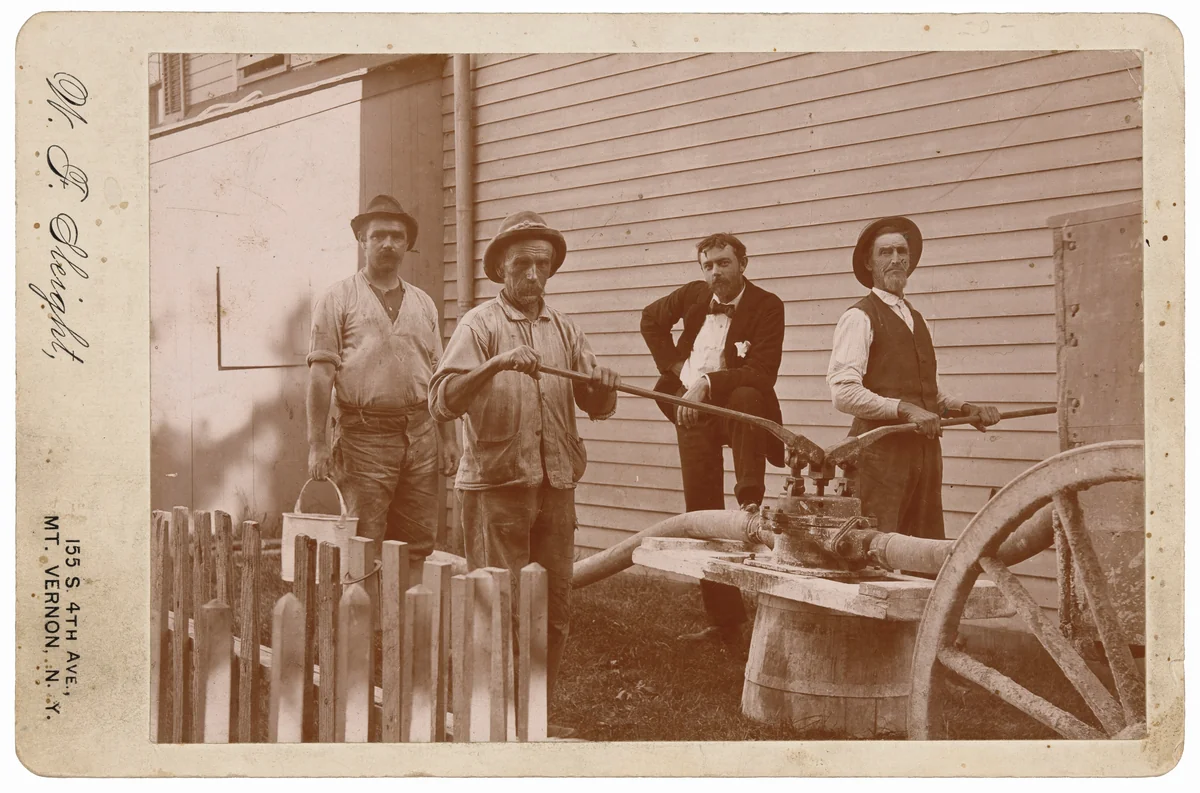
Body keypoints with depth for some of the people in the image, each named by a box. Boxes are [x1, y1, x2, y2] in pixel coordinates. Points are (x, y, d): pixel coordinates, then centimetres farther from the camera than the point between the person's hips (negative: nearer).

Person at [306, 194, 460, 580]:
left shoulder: (423, 304, 17)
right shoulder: (339, 298, 2)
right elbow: (321, 373, -4)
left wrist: (449, 438, 10)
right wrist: (317, 445, -11)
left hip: (420, 433, 5)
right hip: (364, 435, -4)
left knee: (418, 544, 6)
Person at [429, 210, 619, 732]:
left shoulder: (565, 330, 14)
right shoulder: (480, 325, -2)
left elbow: (596, 406, 11)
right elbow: (442, 401, -15)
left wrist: (603, 387, -12)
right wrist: (495, 365, -29)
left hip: (555, 486, 5)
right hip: (495, 487, -5)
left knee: (555, 611, 10)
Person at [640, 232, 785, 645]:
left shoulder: (767, 306, -11)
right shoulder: (693, 294, 3)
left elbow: (763, 373, -21)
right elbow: (651, 319, 22)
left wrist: (706, 384, -28)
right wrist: (673, 364, 10)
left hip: (737, 405, -4)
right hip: (692, 413, 4)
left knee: (746, 396, -41)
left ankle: (751, 502, -34)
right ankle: (723, 619, 13)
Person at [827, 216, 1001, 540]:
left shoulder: (916, 318, 21)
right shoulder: (859, 317, -4)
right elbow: (844, 392, -16)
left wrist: (966, 409, 8)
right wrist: (905, 410, -21)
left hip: (925, 448, 7)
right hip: (880, 450, -7)